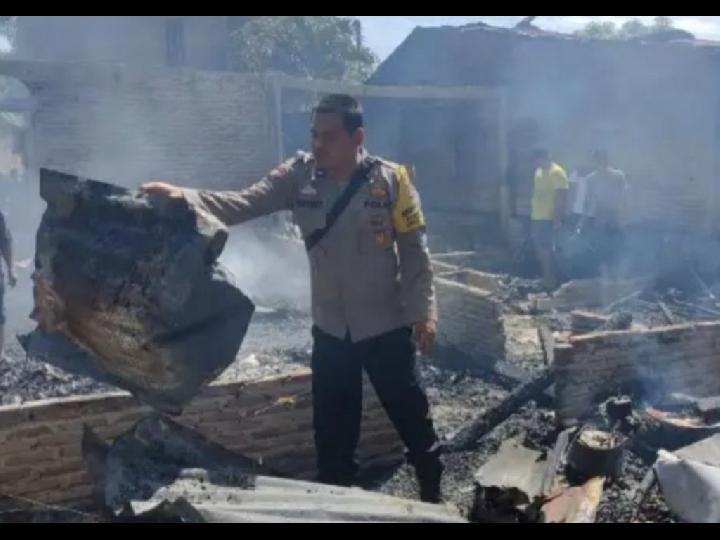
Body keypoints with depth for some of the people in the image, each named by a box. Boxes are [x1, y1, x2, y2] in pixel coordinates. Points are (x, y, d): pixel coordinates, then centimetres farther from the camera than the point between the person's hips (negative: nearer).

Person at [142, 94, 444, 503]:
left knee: (411, 414, 15)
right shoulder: (299, 176, -6)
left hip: (386, 327, -2)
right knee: (332, 432, 14)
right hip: (330, 331, 3)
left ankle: (433, 492, 37)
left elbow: (414, 251, -7)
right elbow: (243, 204, -14)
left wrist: (424, 312, -9)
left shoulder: (390, 180, -12)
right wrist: (184, 197, -29)